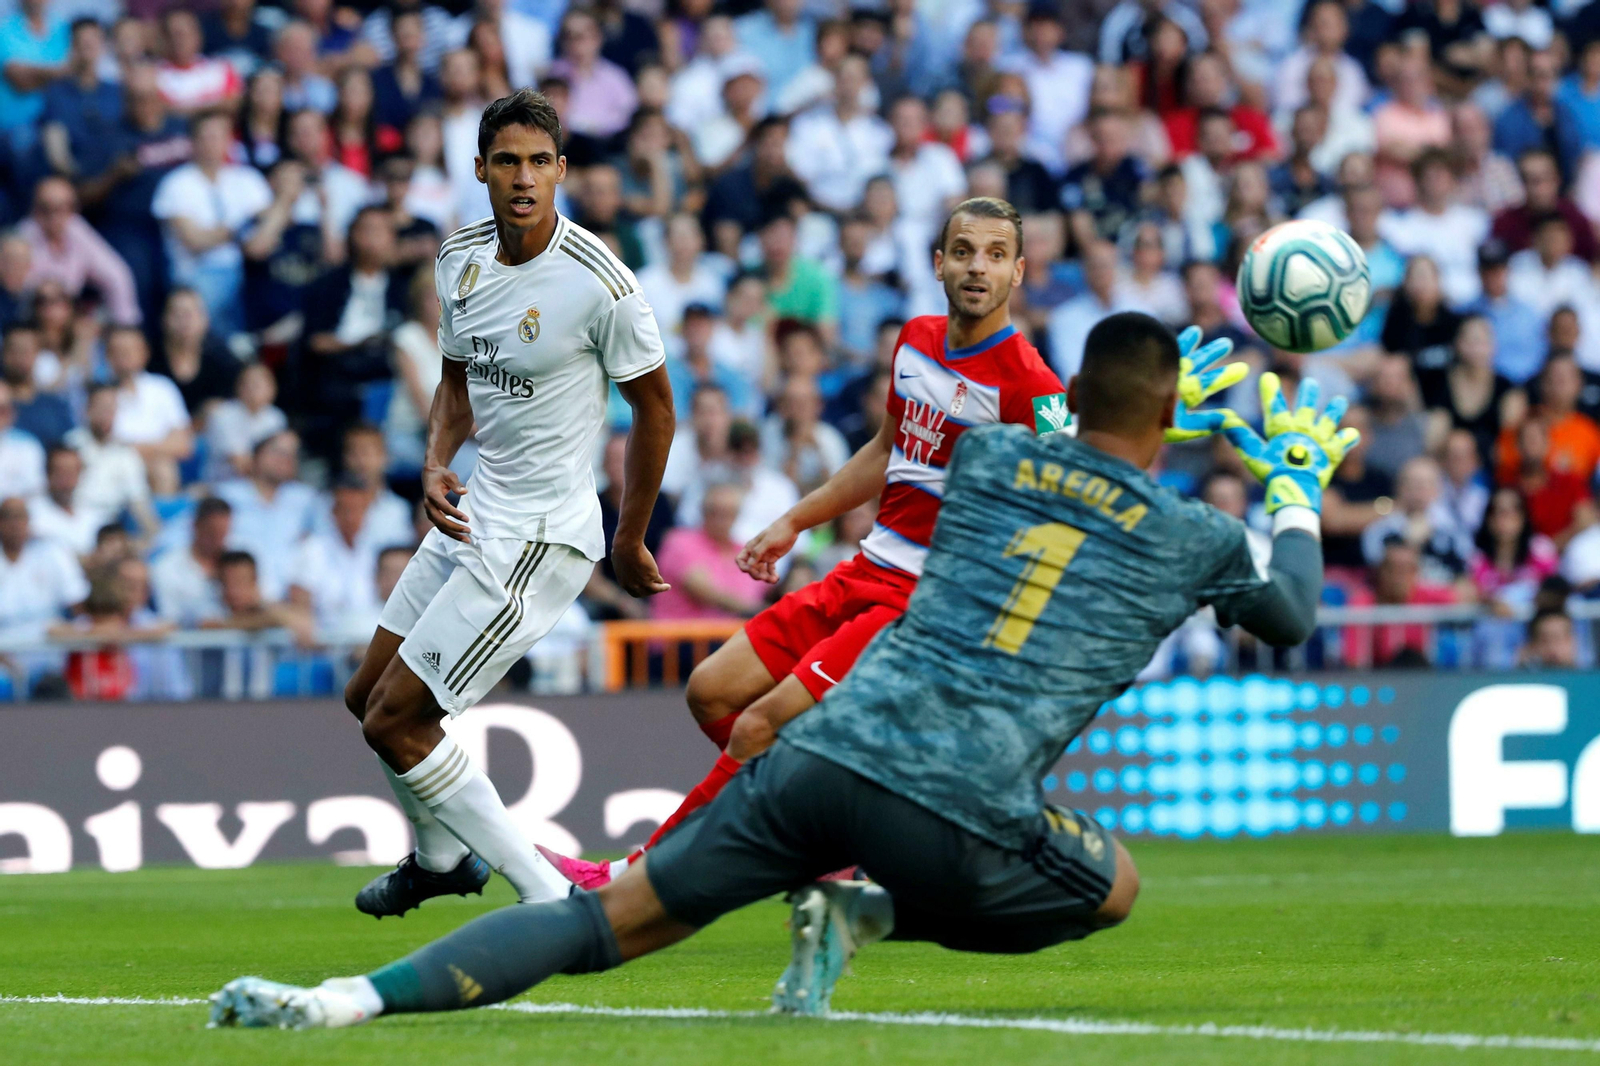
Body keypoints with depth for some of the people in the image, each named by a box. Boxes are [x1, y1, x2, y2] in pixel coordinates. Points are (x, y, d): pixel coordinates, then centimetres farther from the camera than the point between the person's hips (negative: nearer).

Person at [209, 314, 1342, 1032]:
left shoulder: (990, 456, 18)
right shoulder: (1195, 540, 9)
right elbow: (1292, 614, 30)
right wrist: (1298, 485, 44)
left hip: (825, 750, 3)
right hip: (959, 808, -3)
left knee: (620, 913, 8)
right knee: (1115, 886, 27)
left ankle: (354, 996, -11)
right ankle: (871, 917, 6)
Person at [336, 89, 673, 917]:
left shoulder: (598, 283, -20)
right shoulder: (462, 256, 1)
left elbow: (655, 409, -9)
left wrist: (630, 543, -1)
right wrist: (435, 464, -2)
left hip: (539, 537, -8)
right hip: (473, 511, 8)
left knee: (394, 722, -10)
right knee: (367, 696, 19)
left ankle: (549, 899, -5)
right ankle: (443, 856, 44)